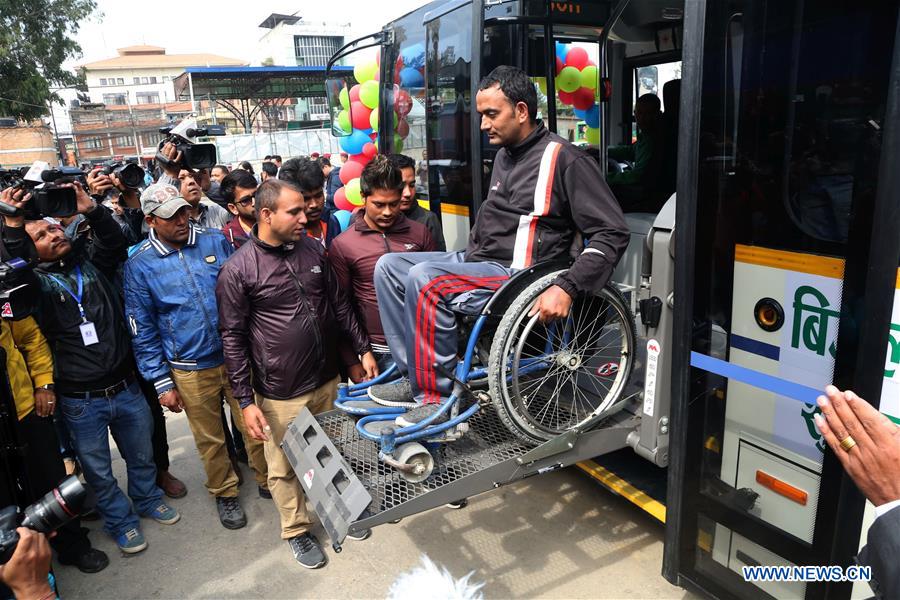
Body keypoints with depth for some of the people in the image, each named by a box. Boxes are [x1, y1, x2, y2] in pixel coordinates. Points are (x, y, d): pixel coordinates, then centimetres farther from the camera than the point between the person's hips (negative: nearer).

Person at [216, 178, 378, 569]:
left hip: (327, 379, 5)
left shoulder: (312, 249, 2)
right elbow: (233, 338, -10)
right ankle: (296, 531, 35)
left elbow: (339, 305, 10)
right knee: (285, 467, 12)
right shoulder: (237, 270, -13)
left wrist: (363, 349, 9)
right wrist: (246, 401, -11)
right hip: (281, 393, -4)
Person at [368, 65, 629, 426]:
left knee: (425, 279, -30)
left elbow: (613, 231, -16)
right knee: (389, 265, 0)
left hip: (517, 275, -9)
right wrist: (469, 257, 14)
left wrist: (566, 289, -26)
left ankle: (436, 397, -18)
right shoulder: (504, 156, 16)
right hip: (478, 261, 9)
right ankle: (415, 376, -2)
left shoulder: (563, 159, -11)